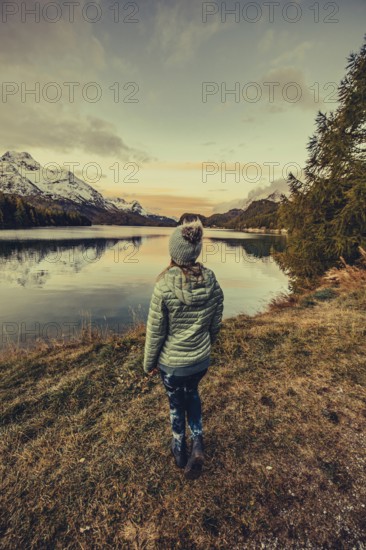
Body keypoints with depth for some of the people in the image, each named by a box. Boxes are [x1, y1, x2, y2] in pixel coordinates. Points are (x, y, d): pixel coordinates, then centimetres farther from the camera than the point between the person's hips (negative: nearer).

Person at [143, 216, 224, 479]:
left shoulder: (164, 286, -26)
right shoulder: (213, 283, -14)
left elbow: (155, 331, -16)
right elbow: (215, 325, -1)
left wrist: (149, 363, 1)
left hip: (172, 362, -3)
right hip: (201, 359, 3)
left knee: (176, 402, 25)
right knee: (192, 394, 34)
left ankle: (180, 450, 48)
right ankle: (197, 443, 27)